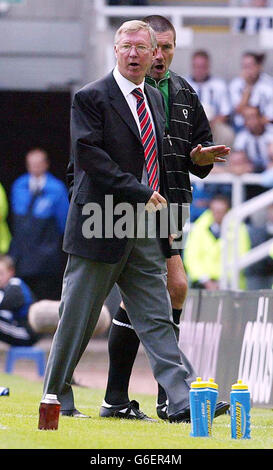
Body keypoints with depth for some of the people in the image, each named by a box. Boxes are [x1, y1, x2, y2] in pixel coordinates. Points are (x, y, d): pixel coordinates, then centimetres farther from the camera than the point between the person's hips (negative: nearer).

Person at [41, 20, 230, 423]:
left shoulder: (155, 99, 16)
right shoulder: (91, 98, -6)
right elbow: (89, 155, -16)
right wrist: (138, 192, -20)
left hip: (146, 233, 6)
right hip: (102, 227, -6)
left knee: (157, 320, 0)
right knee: (78, 317, 2)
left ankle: (181, 402, -6)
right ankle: (57, 399, 13)